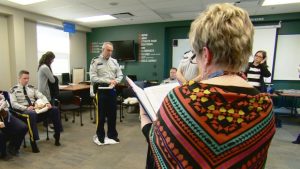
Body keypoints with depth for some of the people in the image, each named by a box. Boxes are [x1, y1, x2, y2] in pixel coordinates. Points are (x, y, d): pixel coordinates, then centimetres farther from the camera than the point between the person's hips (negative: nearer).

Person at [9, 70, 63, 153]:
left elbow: (41, 96, 9)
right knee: (31, 114, -42)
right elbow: (13, 104, -5)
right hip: (23, 110, -4)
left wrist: (47, 103, -12)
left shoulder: (31, 88, 18)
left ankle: (57, 135, -13)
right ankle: (33, 142, -34)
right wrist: (26, 108, -21)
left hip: (36, 108, 5)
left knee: (54, 109, -19)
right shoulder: (14, 90, 6)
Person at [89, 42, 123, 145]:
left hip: (112, 90, 4)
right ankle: (100, 136, 22)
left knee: (112, 114, 12)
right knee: (101, 115, 6)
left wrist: (115, 81, -11)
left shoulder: (114, 61, 10)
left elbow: (120, 75, 10)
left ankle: (112, 134, 27)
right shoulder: (95, 62, -4)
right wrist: (108, 81, -19)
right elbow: (93, 78, -12)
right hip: (101, 91, -4)